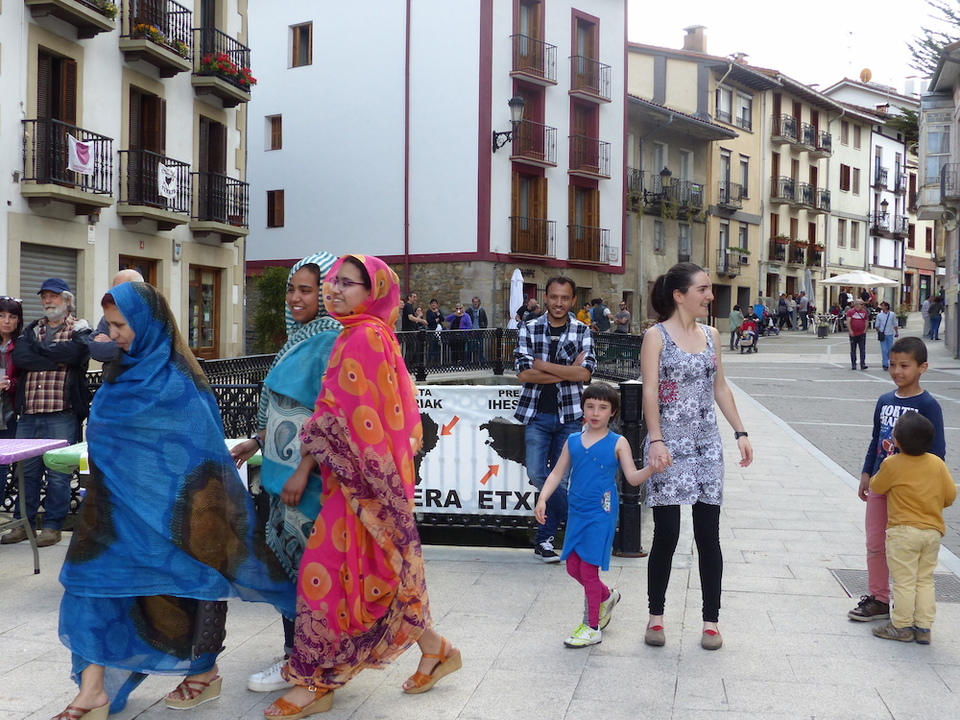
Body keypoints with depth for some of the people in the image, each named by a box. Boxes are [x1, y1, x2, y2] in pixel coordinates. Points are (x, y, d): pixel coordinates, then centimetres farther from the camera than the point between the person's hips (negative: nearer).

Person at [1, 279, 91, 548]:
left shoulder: (79, 329, 5)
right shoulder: (32, 329, 18)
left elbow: (74, 352, -17)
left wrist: (38, 347, -3)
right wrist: (56, 360, -11)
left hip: (62, 414, -4)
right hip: (29, 413, 5)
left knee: (58, 472, -1)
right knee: (27, 469, 9)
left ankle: (53, 526, 9)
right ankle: (23, 524, 19)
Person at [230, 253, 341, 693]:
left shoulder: (331, 342, -16)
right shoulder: (300, 339, 13)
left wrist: (303, 471, -23)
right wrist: (257, 441, 19)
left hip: (306, 473, -9)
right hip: (283, 467, 9)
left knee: (298, 561, -1)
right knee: (286, 556, 14)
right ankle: (298, 652, 25)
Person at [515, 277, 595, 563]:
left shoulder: (582, 331, 2)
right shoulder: (529, 330, 1)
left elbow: (585, 372, -12)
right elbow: (524, 373, -10)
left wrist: (542, 364, -13)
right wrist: (568, 372, -12)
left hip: (569, 415, 0)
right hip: (537, 414, 0)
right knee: (537, 474, -8)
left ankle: (544, 539, 18)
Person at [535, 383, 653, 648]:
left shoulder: (618, 443, -4)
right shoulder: (573, 441, 7)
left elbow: (632, 477, -6)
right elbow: (557, 473, 9)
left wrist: (651, 468, -25)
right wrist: (542, 499, -3)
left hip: (601, 514, -5)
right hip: (576, 513, 5)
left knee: (589, 569, -3)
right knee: (573, 567, 12)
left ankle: (593, 628, 11)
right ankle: (607, 596, 39)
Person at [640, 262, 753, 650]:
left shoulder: (711, 335, 11)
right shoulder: (656, 337, -5)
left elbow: (720, 388, 15)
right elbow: (649, 392, -14)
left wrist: (740, 432, 9)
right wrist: (656, 440, -25)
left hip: (706, 446, 4)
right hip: (669, 447, -4)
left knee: (708, 535, 4)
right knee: (666, 535, 1)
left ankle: (711, 621, 15)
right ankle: (656, 616, 17)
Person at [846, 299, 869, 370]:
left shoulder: (864, 312, 8)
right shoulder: (850, 311, -3)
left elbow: (866, 321, 14)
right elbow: (848, 322, -9)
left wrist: (865, 330, 2)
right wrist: (850, 331, -18)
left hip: (862, 334, 2)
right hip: (853, 334, -2)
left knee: (863, 349, -6)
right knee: (853, 350, 6)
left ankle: (863, 364, -7)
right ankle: (853, 365, 13)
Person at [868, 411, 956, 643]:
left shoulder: (892, 464, -13)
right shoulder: (937, 463, -1)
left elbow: (876, 487, 2)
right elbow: (950, 494, 3)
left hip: (903, 531, -5)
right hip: (933, 530, 5)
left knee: (904, 581, 2)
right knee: (925, 580, 13)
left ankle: (901, 626, 9)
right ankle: (923, 628, 15)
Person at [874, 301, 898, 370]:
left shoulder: (892, 314, 4)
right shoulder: (879, 315, 2)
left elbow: (895, 324, 11)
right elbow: (876, 325, 7)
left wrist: (896, 332, 7)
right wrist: (879, 332, -2)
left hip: (890, 334, 1)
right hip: (883, 335, -1)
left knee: (890, 349, 7)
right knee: (884, 350, -5)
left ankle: (891, 363, 25)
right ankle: (885, 364, -1)